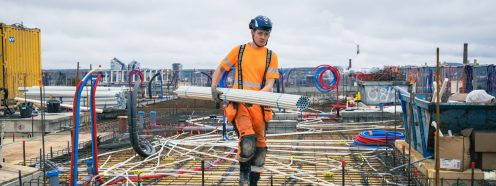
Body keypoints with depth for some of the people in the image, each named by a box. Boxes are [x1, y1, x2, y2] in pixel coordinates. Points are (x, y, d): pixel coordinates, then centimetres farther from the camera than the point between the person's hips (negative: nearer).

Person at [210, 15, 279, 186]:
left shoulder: (271, 56, 5)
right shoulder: (239, 50, 5)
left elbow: (269, 85, -3)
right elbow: (220, 69, 14)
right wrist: (214, 87, -3)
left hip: (259, 105, 2)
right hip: (238, 103, -2)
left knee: (259, 147, 7)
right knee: (248, 141, -23)